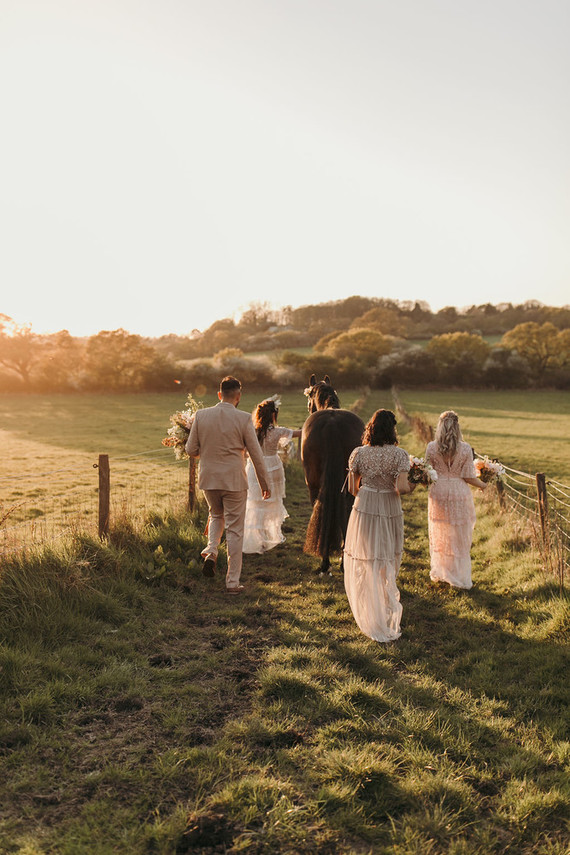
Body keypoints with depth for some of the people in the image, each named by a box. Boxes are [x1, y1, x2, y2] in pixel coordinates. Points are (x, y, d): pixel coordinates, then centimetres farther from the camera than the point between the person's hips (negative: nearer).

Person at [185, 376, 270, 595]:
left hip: (208, 479, 3)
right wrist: (264, 483, 6)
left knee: (216, 516, 29)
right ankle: (233, 582, 11)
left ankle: (211, 550, 5)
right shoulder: (244, 419, -10)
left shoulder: (201, 415, -4)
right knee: (234, 530, 7)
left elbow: (191, 450, 1)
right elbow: (256, 455, -5)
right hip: (234, 481, -3)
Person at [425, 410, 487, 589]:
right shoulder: (465, 449, -12)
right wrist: (482, 485, 10)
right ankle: (459, 576, 20)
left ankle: (439, 571, 29)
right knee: (459, 536, 12)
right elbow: (468, 477, -9)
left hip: (438, 494, 1)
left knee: (439, 534, 17)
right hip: (459, 494, -1)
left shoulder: (432, 447, -9)